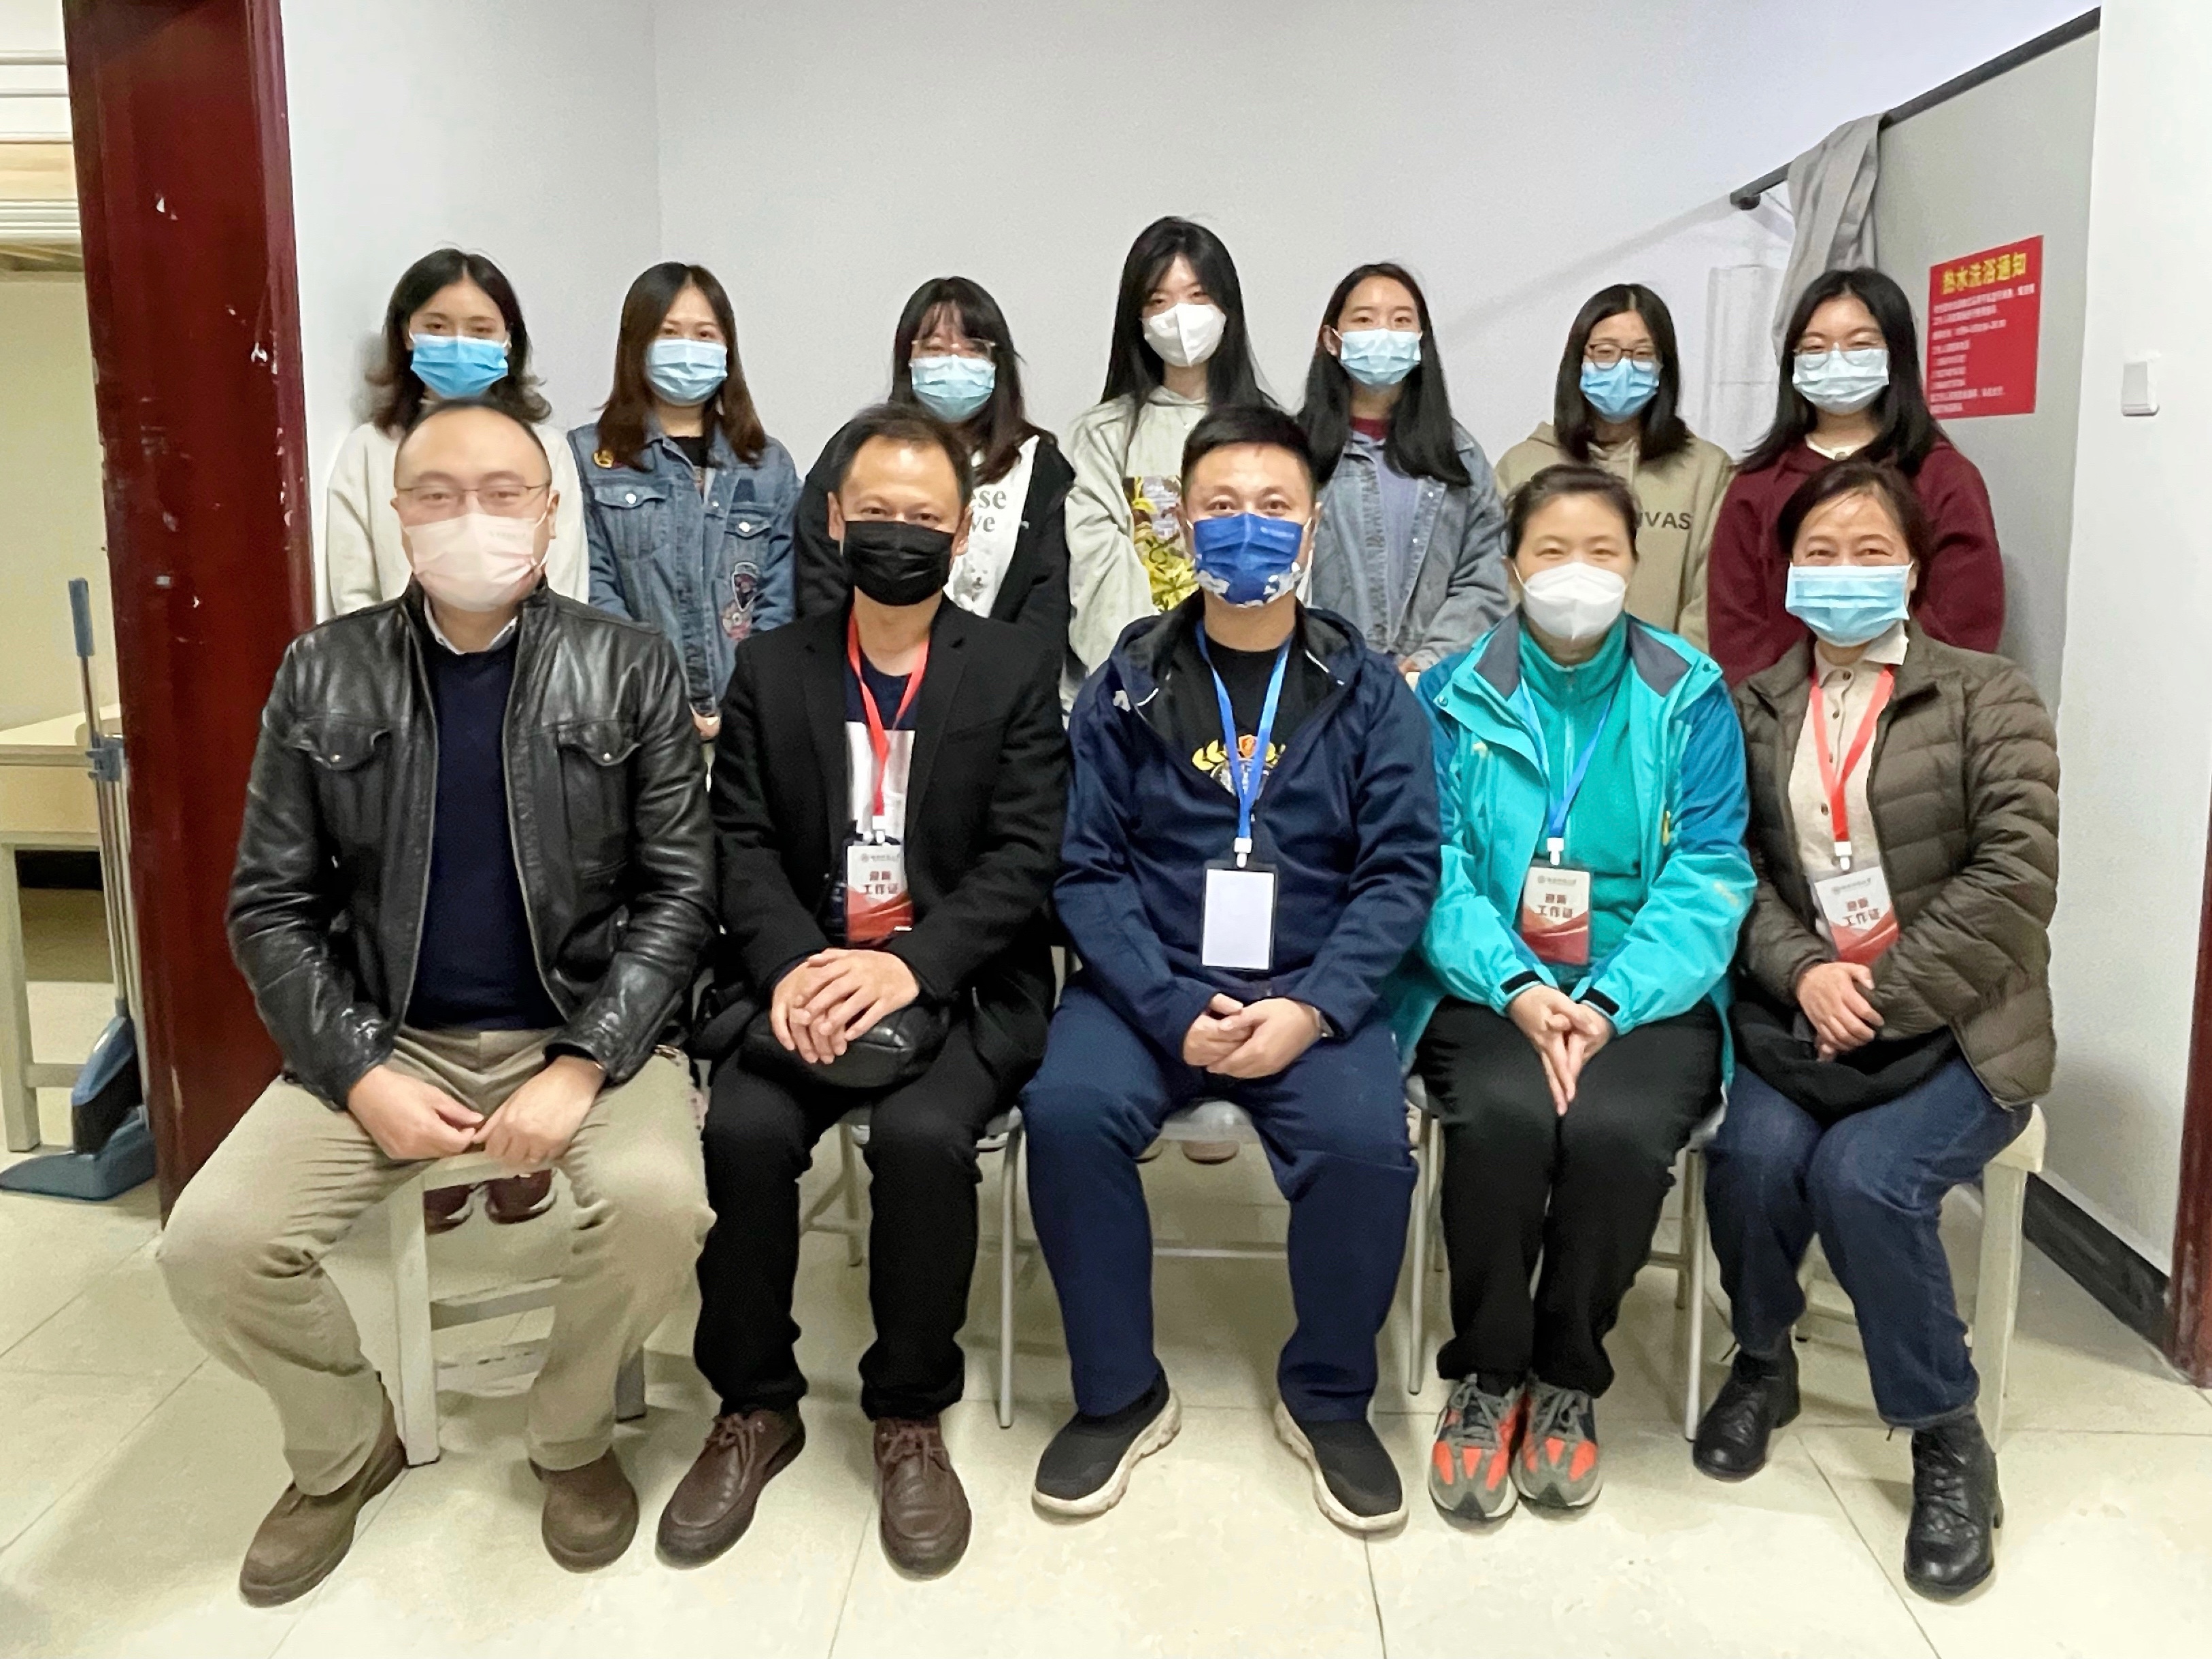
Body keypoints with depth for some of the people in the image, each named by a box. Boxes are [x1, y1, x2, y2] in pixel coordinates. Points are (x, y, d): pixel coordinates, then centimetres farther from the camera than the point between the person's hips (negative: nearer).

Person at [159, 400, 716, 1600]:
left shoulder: (629, 671, -2)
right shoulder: (320, 677, 2)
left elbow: (679, 889, -5)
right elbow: (272, 904, 2)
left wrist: (582, 1065, -17)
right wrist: (358, 1074, -11)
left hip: (583, 1029, -2)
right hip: (384, 1039, 2)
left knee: (658, 1203, -30)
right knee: (212, 1244, -17)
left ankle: (571, 1435, 4)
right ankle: (345, 1447, 16)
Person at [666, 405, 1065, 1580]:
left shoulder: (1016, 668, 5)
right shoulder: (769, 668, 11)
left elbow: (1024, 855, -4)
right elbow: (741, 844, 3)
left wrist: (909, 966, -19)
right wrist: (792, 966, -17)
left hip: (960, 985, -2)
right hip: (799, 976, 2)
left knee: (922, 1137, -30)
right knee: (745, 1131, -25)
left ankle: (910, 1416, -4)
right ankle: (753, 1407, 0)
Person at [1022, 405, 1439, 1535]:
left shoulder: (1367, 690, 5)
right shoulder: (1127, 682, 4)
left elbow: (1401, 870, -1)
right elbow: (1087, 867, -2)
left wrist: (1311, 1009, -16)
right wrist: (1176, 1011, -16)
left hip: (1313, 995, 0)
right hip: (1151, 987, 0)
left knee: (1366, 1140, -27)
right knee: (1068, 1111, -27)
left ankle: (1328, 1401, 2)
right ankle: (1120, 1394, -3)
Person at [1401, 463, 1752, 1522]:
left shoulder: (1690, 699, 5)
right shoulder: (1455, 698, 6)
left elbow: (1706, 878, -3)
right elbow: (1436, 869, -2)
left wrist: (1608, 1004, -17)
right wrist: (1517, 989, -19)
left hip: (1646, 992, 0)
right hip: (1490, 988, 0)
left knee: (1615, 1127, -30)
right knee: (1504, 1115, -31)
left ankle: (1567, 1380, -2)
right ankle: (1486, 1377, -6)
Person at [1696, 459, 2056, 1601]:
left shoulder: (1987, 696, 0)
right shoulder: (1753, 707, 10)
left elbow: (2015, 877, -10)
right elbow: (1732, 862, 4)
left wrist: (1883, 995, -16)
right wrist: (1803, 971, -14)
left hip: (1954, 1024, -2)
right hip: (1800, 1012, 3)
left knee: (1861, 1173, -28)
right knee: (1753, 1154, -26)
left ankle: (1947, 1438, -2)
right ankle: (1762, 1360, 6)